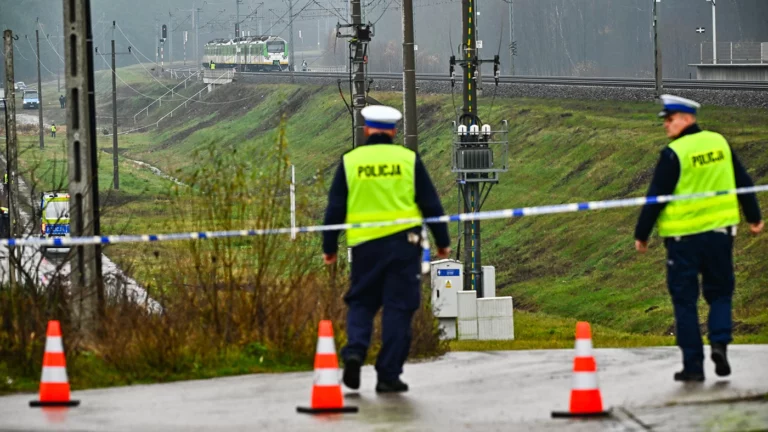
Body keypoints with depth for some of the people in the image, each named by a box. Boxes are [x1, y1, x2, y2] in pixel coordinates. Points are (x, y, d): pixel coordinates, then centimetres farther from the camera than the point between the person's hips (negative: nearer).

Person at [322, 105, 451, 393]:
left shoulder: (350, 161, 3)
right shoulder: (408, 159, 2)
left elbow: (335, 208, 4)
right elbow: (430, 204, 5)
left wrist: (329, 247, 12)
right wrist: (442, 242, 14)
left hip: (364, 244, 1)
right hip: (403, 242, -1)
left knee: (361, 303, 15)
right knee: (398, 308, 3)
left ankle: (355, 350, -10)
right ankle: (388, 375, 0)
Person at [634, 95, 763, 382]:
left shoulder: (673, 154, -13)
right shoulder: (720, 143, 4)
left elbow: (656, 198, -11)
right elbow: (743, 182, 11)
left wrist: (642, 235, -2)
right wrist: (754, 217, 23)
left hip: (684, 236, -4)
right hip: (720, 230, 4)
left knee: (685, 301, 5)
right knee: (719, 293, 16)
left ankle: (693, 365, 3)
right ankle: (719, 341, -9)